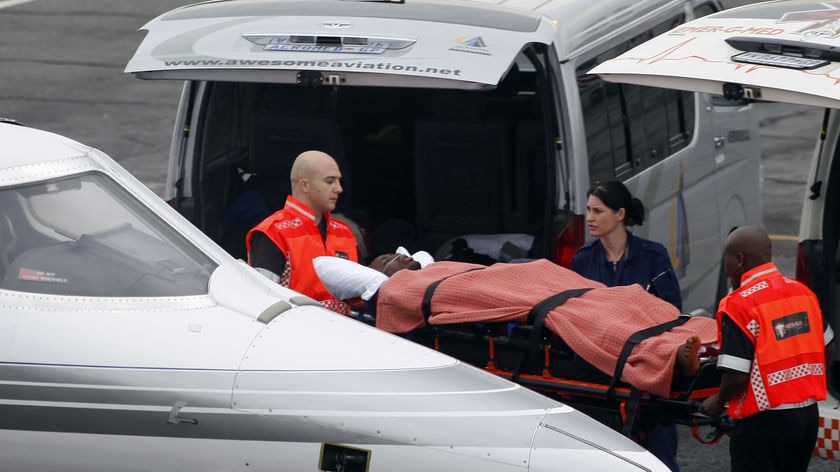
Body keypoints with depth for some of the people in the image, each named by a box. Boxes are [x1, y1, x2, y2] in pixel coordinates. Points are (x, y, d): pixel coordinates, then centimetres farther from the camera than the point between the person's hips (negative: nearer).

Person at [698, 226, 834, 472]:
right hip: (808, 414, 7)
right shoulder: (802, 292, 5)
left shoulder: (739, 305, -16)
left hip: (765, 423, -7)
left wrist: (718, 402, -1)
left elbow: (736, 376, -19)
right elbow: (828, 350, 15)